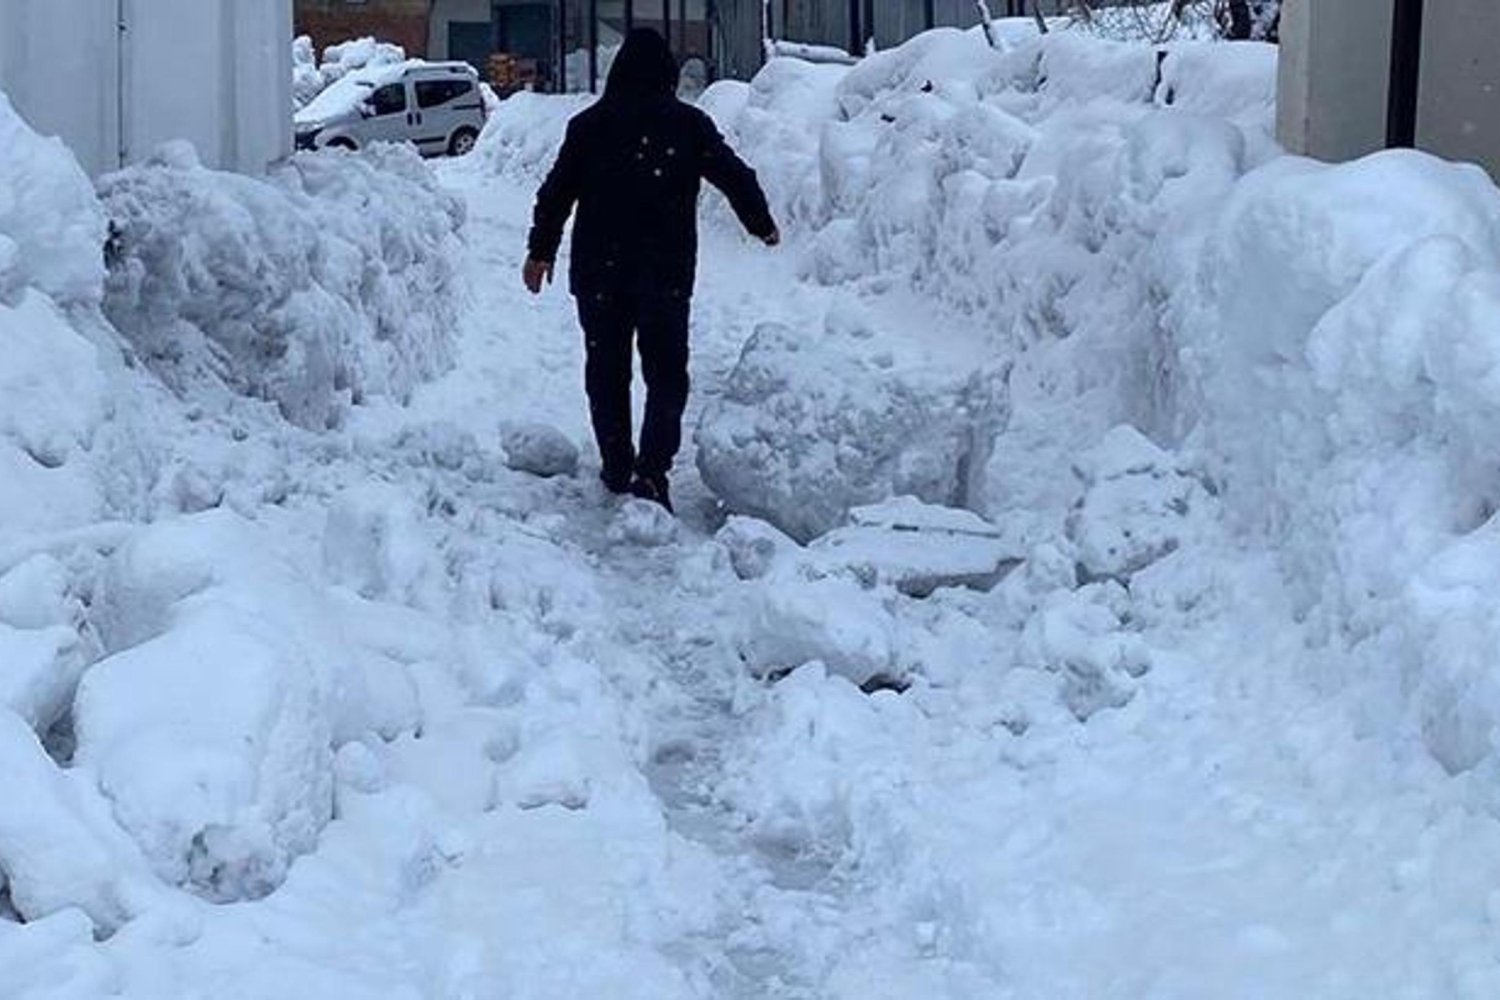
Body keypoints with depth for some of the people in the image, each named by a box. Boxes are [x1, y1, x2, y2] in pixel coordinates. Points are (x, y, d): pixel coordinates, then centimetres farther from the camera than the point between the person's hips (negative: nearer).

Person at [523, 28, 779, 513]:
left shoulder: (589, 125, -1)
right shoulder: (689, 124, -2)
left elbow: (557, 191, 2)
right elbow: (735, 176, 5)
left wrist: (541, 249, 14)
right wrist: (762, 224, 23)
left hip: (599, 272, 1)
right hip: (667, 272, -1)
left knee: (607, 370, 14)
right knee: (666, 371, 3)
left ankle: (617, 467, 19)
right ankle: (652, 468, -13)